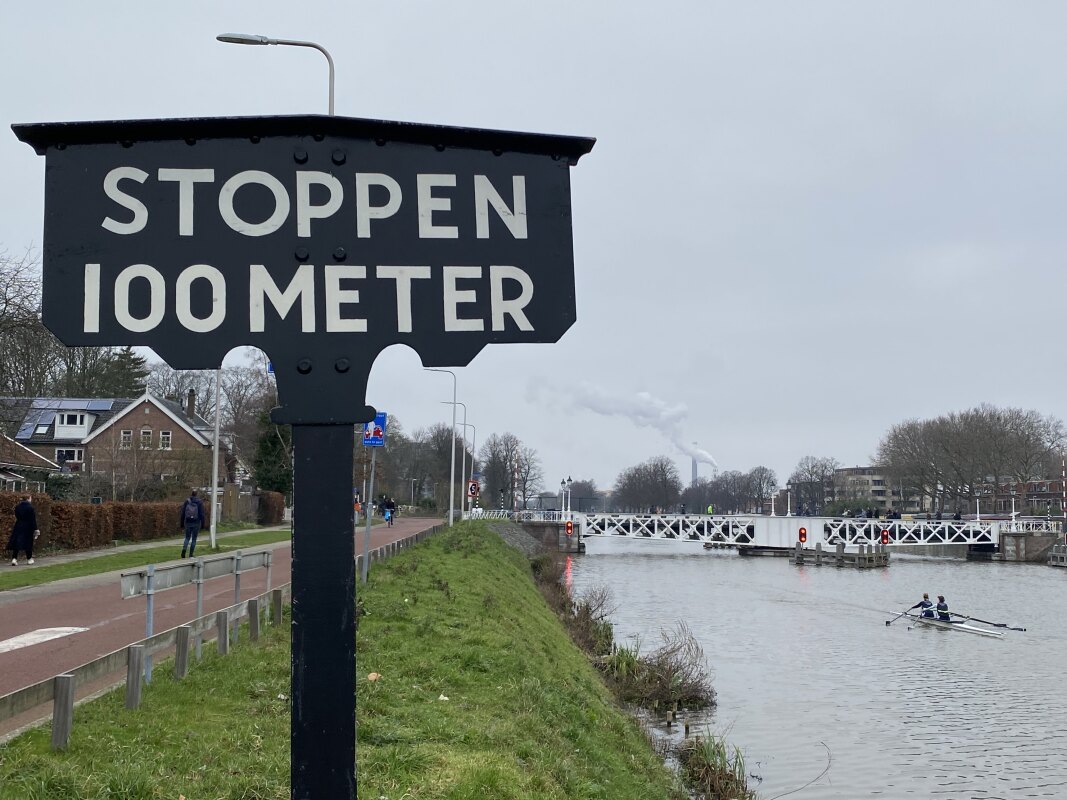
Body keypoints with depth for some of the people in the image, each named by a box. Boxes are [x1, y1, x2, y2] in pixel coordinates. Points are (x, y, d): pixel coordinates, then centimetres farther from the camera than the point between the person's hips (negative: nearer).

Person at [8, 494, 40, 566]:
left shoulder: (17, 507, 5)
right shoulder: (30, 507, -12)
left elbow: (17, 517, 11)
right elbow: (33, 519, -13)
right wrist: (35, 529, -10)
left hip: (18, 527, 4)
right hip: (28, 527, -4)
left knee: (16, 543, 4)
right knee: (28, 543, 7)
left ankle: (14, 559, -8)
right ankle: (29, 559, 16)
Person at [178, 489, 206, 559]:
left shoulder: (186, 502, -1)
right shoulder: (200, 502, -6)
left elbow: (182, 513, 1)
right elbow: (201, 514, -7)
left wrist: (181, 524, 9)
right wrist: (202, 525, -1)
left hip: (188, 523, 1)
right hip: (196, 523, -1)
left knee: (187, 538, 14)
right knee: (194, 539, 9)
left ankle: (184, 549, -13)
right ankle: (190, 555, 9)